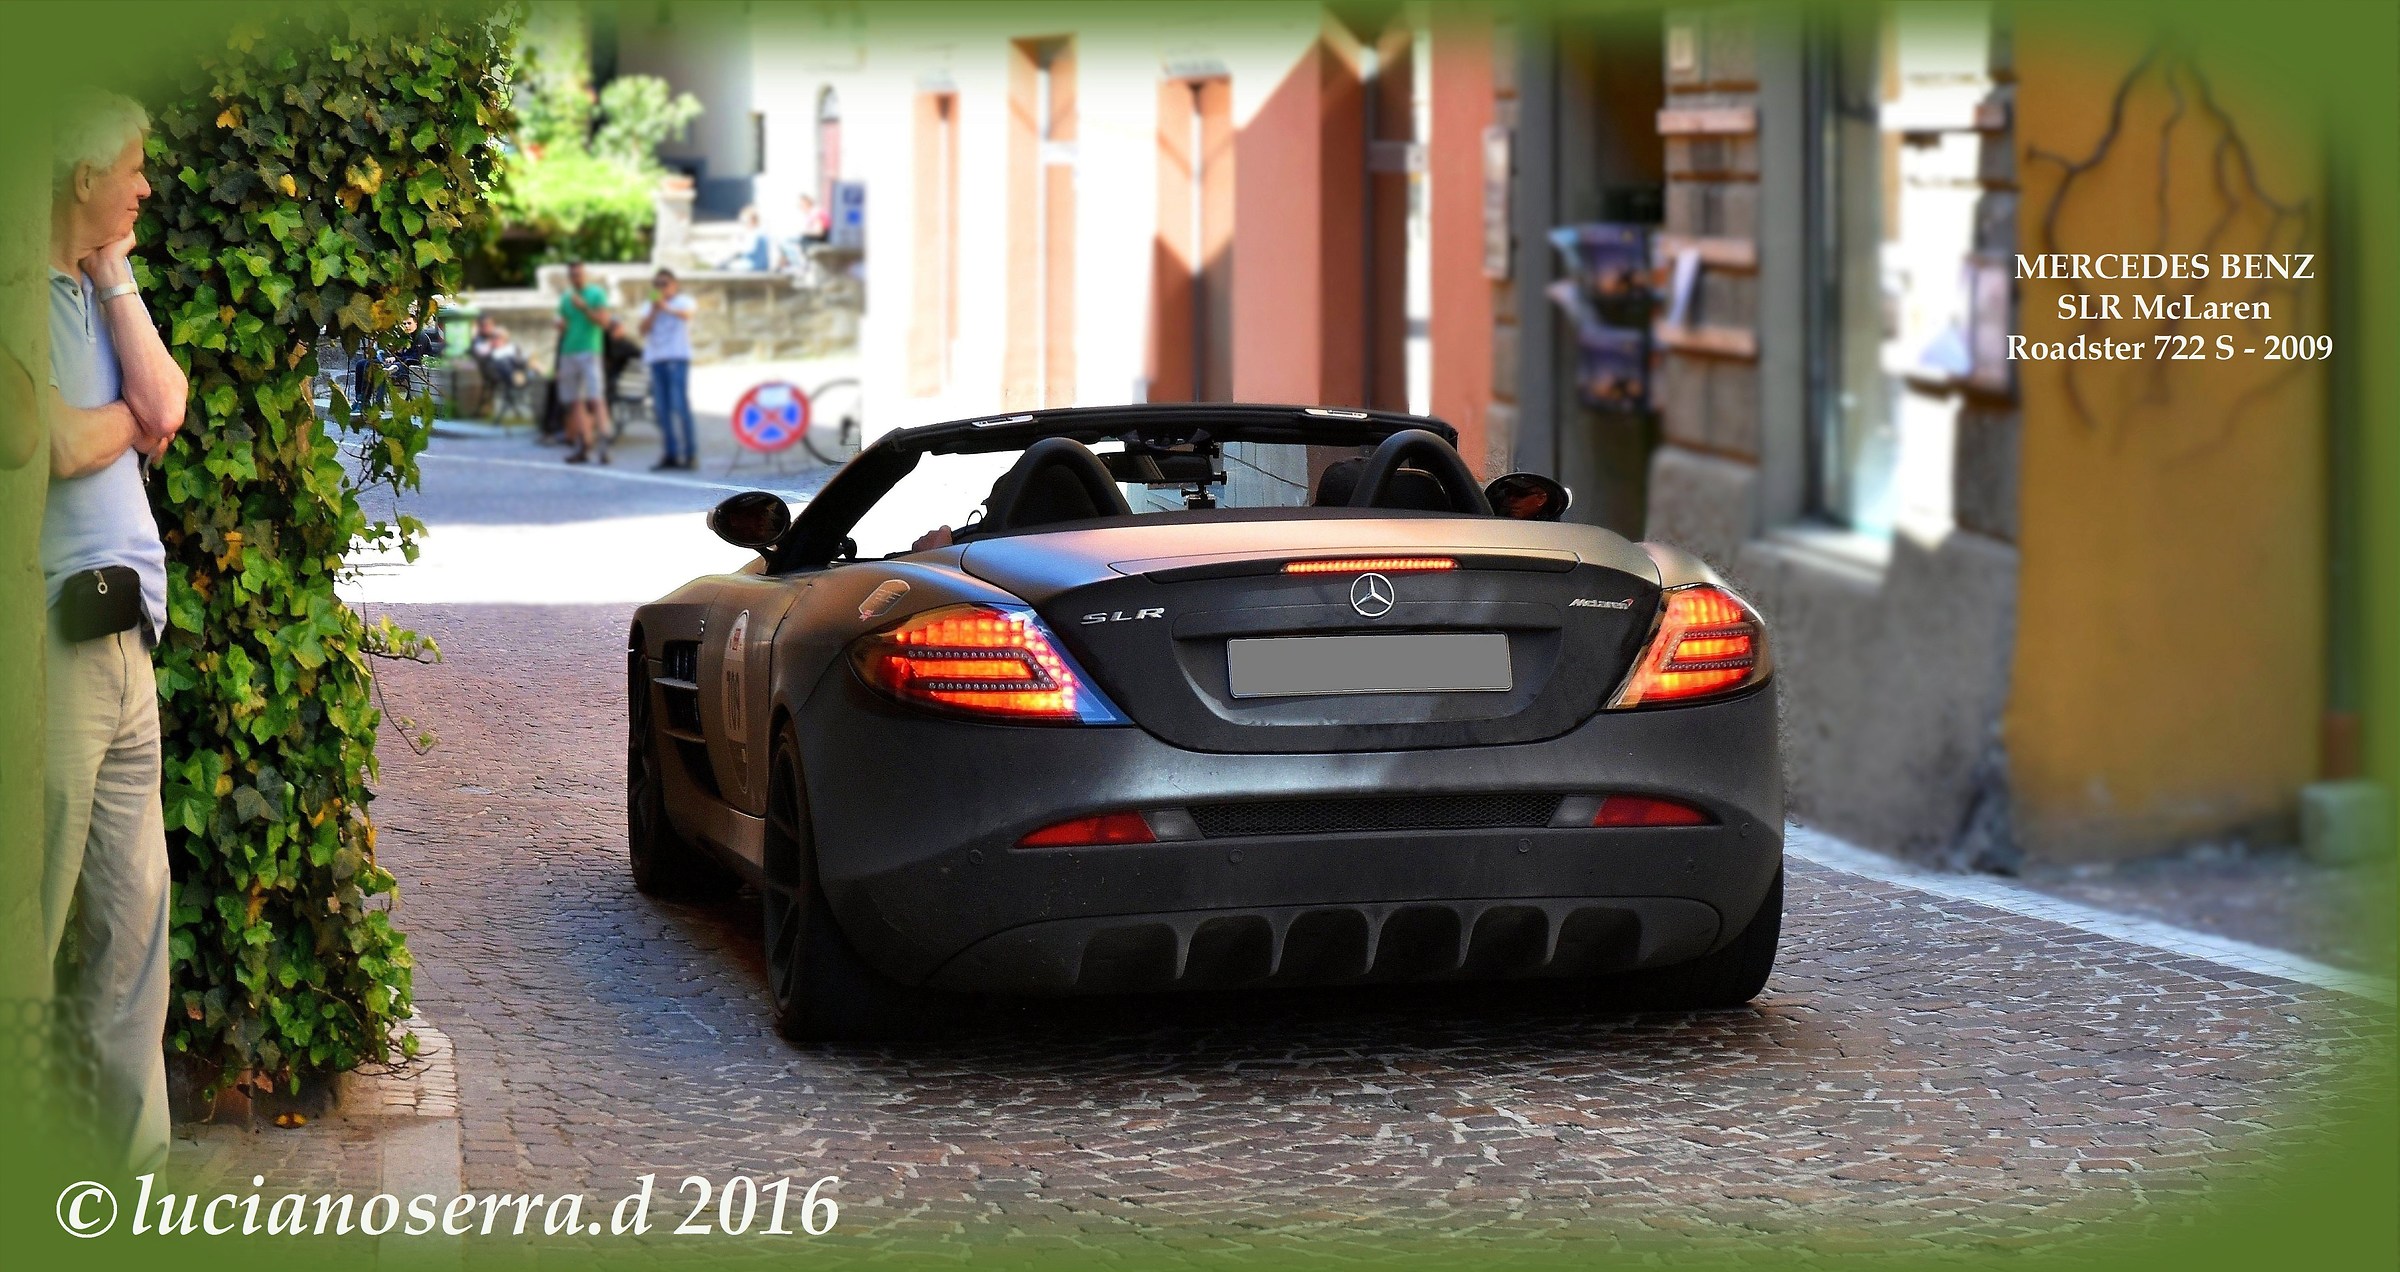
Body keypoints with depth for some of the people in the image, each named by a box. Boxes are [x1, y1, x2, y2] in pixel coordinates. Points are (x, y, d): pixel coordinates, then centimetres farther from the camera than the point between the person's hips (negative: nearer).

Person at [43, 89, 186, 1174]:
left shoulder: (96, 295, 18)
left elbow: (164, 409, 6)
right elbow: (67, 446, -16)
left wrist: (115, 275, 4)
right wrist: (135, 411, 5)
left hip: (122, 634, 9)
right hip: (54, 635, -9)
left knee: (133, 912, 10)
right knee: (36, 919, -5)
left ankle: (136, 1152, 17)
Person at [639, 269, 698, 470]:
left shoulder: (683, 301, 5)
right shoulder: (650, 307, 19)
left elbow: (686, 314, -18)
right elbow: (644, 330, 6)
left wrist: (666, 308, -32)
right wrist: (654, 311, -5)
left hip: (677, 357, -5)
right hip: (656, 359, 5)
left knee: (679, 405, -13)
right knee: (661, 409, 1)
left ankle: (690, 452, -11)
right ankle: (671, 454, 4)